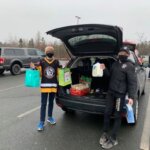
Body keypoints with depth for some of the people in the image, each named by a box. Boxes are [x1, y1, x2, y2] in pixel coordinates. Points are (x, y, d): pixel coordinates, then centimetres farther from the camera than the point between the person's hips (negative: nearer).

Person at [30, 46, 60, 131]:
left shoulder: (56, 62, 2)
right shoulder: (42, 62, -2)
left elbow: (59, 73, 11)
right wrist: (34, 68, -15)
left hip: (54, 85, 2)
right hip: (44, 85, -2)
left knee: (51, 102, 17)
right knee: (43, 104, -1)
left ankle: (50, 117, 35)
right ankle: (42, 122, 6)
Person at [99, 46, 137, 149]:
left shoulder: (129, 66, -8)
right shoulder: (115, 64, 13)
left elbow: (133, 82, -12)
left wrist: (131, 97, -20)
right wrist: (104, 69, 3)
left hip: (120, 94, -6)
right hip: (110, 92, 6)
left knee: (117, 116, 2)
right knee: (107, 113, 10)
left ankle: (113, 139, 13)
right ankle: (105, 133, 26)